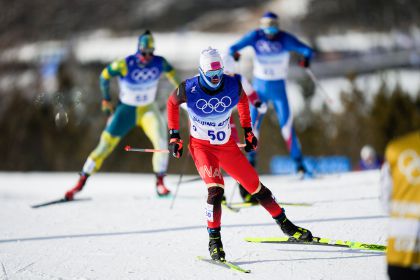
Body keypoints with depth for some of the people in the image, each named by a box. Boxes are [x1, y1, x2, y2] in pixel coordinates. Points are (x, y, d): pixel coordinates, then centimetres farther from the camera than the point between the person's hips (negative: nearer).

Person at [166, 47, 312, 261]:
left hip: (227, 145, 3)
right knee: (215, 190, -25)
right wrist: (174, 136, -1)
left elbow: (242, 100, 10)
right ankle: (214, 240, -13)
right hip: (202, 146, -3)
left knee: (255, 185, 8)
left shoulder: (232, 85, -14)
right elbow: (172, 103, 1)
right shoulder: (189, 89, -20)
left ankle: (285, 225, 26)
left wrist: (248, 131, 10)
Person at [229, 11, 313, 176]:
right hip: (259, 86, 2)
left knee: (286, 125, -9)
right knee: (253, 125, 1)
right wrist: (233, 53, -36)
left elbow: (306, 50, -18)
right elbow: (234, 47, -13)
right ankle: (251, 160, 20)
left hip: (278, 88, -1)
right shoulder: (255, 36, -10)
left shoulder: (285, 39, -13)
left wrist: (306, 58, -41)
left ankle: (299, 163, -4)